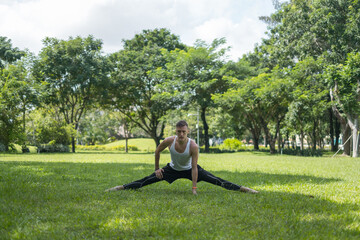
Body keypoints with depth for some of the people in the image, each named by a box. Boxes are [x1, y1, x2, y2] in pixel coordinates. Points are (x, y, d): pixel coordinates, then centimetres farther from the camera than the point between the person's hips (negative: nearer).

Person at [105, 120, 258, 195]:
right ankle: (121, 188, -1)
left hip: (189, 169, -1)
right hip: (173, 169, 2)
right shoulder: (169, 141, -27)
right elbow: (157, 151, -5)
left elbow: (194, 168, -28)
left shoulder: (193, 146, -32)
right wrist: (157, 168, -1)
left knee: (216, 181, -12)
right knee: (146, 181, -8)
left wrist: (194, 188, -27)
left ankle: (242, 189, -7)